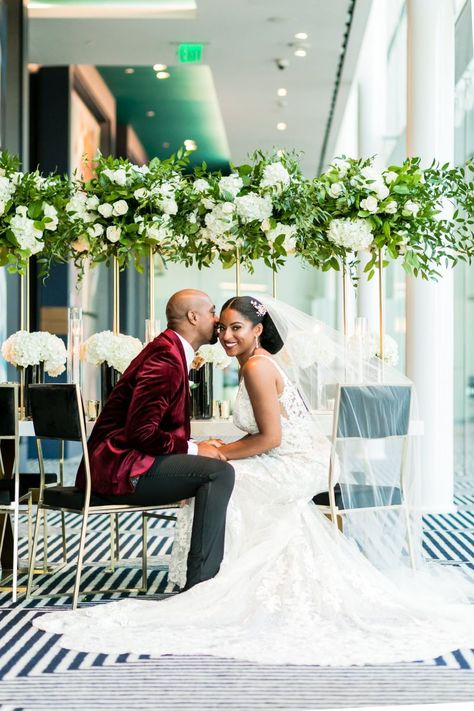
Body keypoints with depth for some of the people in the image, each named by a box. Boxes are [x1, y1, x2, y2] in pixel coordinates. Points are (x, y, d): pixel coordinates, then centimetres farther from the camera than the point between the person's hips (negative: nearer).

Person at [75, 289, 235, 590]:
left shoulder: (171, 352, 16)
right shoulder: (165, 359, -17)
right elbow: (141, 432, -24)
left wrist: (197, 446, 7)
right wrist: (193, 449, -14)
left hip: (124, 463, 11)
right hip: (122, 467, -11)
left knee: (216, 470, 17)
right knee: (219, 472, -20)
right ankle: (201, 584, -18)